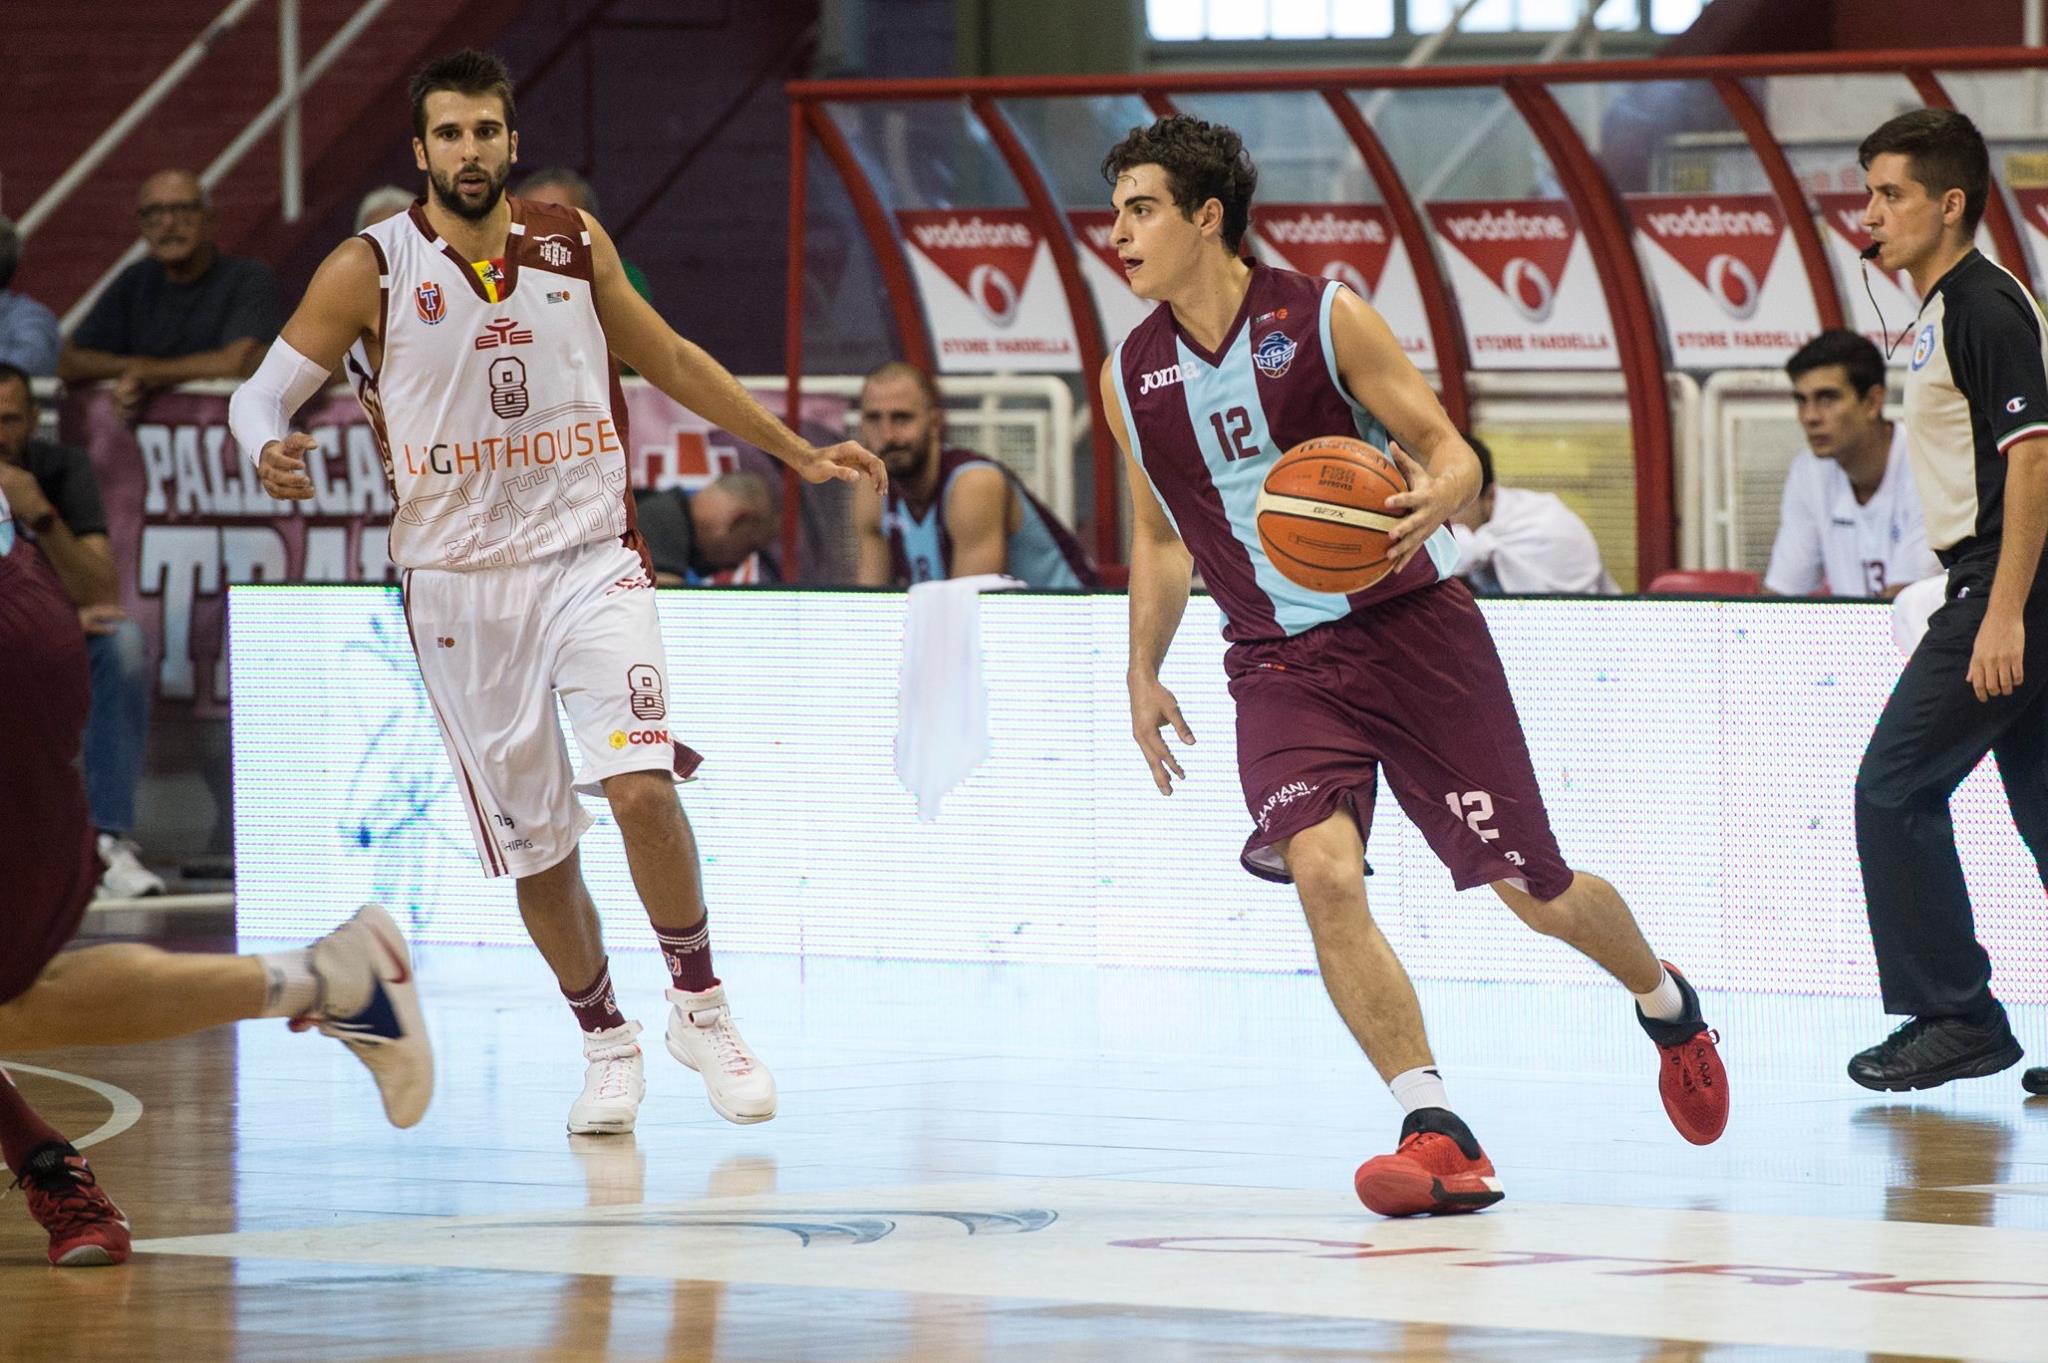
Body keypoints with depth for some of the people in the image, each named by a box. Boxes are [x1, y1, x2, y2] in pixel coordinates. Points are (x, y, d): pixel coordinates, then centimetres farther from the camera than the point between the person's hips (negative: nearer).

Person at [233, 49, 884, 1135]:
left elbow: (666, 359, 16)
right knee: (535, 844, 5)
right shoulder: (371, 270, -7)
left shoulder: (573, 244, 1)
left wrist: (797, 452, 18)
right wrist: (271, 454, -27)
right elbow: (261, 392, -3)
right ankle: (606, 1046, 27)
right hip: (459, 585, 0)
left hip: (590, 558, 0)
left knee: (641, 787, -20)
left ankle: (700, 1008, -1)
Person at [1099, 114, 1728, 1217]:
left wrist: (1435, 499, -29)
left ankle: (1665, 1004, 36)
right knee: (1319, 870, -25)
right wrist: (1143, 677, 13)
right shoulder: (1129, 379, 4)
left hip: (1411, 629, -3)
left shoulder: (1323, 319, -8)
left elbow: (1451, 451, -7)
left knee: (1535, 893, 3)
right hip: (1280, 662, 3)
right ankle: (1435, 1134, -22)